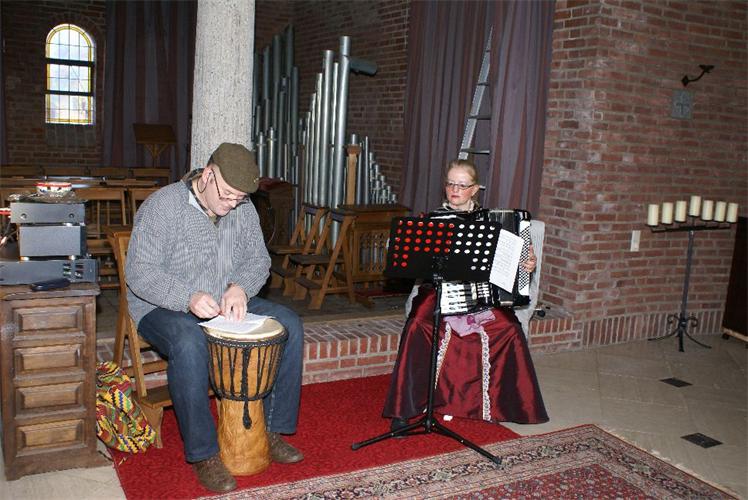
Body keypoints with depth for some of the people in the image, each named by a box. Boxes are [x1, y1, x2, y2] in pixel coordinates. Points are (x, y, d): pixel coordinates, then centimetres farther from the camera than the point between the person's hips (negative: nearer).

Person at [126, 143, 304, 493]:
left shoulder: (243, 209, 2)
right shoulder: (162, 206, -16)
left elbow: (259, 259, 6)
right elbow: (139, 271, -20)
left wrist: (240, 287, -17)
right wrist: (188, 298, -34)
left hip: (227, 304, 6)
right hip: (164, 308, -5)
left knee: (289, 325, -12)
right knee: (189, 343, -39)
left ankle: (271, 430, -3)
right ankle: (203, 454, -24)